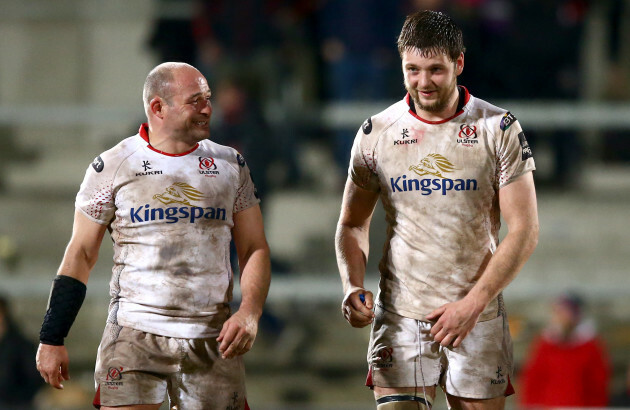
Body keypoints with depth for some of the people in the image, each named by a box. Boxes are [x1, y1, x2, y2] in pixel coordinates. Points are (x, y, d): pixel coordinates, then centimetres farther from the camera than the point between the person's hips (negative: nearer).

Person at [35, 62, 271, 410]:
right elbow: (80, 254, 6)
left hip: (211, 340, 3)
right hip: (133, 336, -3)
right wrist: (52, 339, 3)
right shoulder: (112, 168, 2)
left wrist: (249, 312, -8)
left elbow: (254, 249, 11)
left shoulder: (230, 166, 10)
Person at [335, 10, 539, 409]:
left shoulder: (499, 129, -3)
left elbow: (524, 230, -5)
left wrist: (473, 304, -14)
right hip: (399, 316, 1)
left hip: (478, 315, -1)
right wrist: (353, 286, -7)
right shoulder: (376, 133, 3)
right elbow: (353, 224, 12)